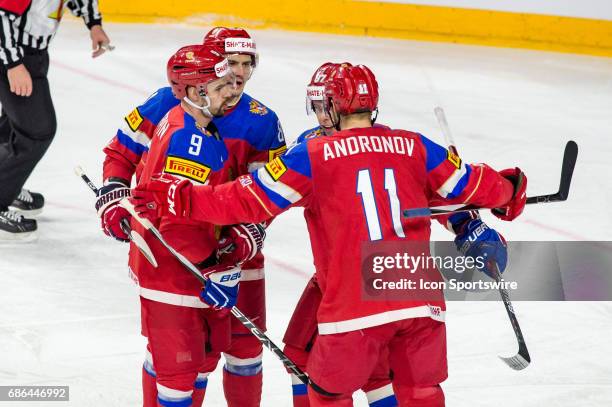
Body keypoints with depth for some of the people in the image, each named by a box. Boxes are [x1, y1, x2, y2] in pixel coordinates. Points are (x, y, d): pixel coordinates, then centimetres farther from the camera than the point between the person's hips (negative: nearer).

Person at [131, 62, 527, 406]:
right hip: (422, 302, 3)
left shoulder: (312, 156, 0)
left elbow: (251, 201, -3)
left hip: (354, 307, -3)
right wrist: (508, 190, 37)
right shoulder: (415, 147, 8)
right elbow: (469, 185, 14)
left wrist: (178, 200, 3)